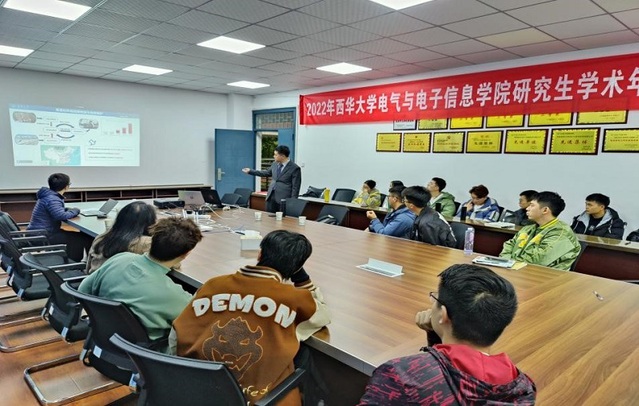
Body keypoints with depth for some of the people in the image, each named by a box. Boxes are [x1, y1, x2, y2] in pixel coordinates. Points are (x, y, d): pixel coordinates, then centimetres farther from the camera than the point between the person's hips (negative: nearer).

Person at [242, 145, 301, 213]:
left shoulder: (295, 168, -12)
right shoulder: (275, 164, 9)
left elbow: (295, 188, -12)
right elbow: (267, 173, 26)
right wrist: (250, 171, 27)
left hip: (284, 199, -7)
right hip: (271, 197, 7)